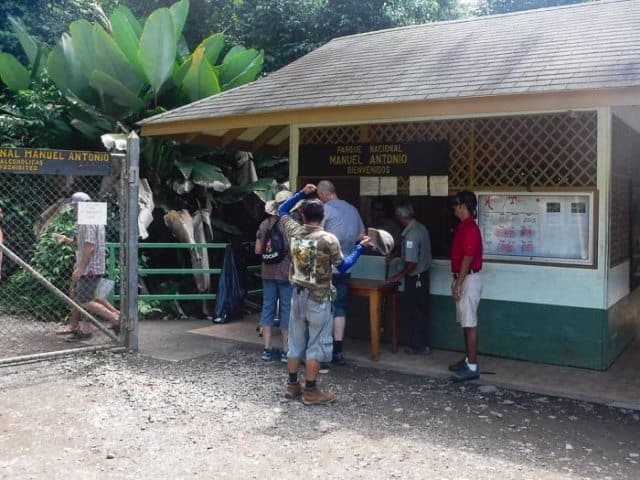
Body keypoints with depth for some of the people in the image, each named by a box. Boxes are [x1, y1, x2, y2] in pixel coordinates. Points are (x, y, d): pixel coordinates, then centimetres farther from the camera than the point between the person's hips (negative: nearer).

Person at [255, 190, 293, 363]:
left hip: (268, 272, 5)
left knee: (268, 307, 10)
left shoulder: (265, 224, 4)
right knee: (287, 310, 3)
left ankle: (267, 349, 13)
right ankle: (286, 351, 7)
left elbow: (258, 250, 7)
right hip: (287, 272, -5)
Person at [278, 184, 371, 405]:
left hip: (298, 295, 5)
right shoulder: (329, 239, -15)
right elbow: (343, 267, -5)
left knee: (296, 342, 14)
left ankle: (292, 385, 23)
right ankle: (310, 391, 6)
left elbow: (282, 210, 16)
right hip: (319, 299, -5)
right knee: (316, 345, 2)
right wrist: (360, 247, 3)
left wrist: (302, 193, 15)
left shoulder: (294, 232, -2)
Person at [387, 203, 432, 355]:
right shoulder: (420, 227, 5)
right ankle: (421, 344, 26)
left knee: (416, 313, 1)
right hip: (422, 275, 9)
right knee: (421, 311, 16)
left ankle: (419, 346, 11)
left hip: (415, 278, -9)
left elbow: (412, 262, -26)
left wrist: (399, 276, -15)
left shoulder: (411, 234, -24)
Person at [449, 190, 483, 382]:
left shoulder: (470, 229, -18)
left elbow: (468, 259, -21)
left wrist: (458, 284, -20)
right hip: (463, 279, 10)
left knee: (470, 323, -7)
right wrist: (456, 281, 20)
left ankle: (472, 367, -4)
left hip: (469, 280, -10)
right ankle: (468, 360, 22)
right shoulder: (463, 227, 14)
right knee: (465, 322, 14)